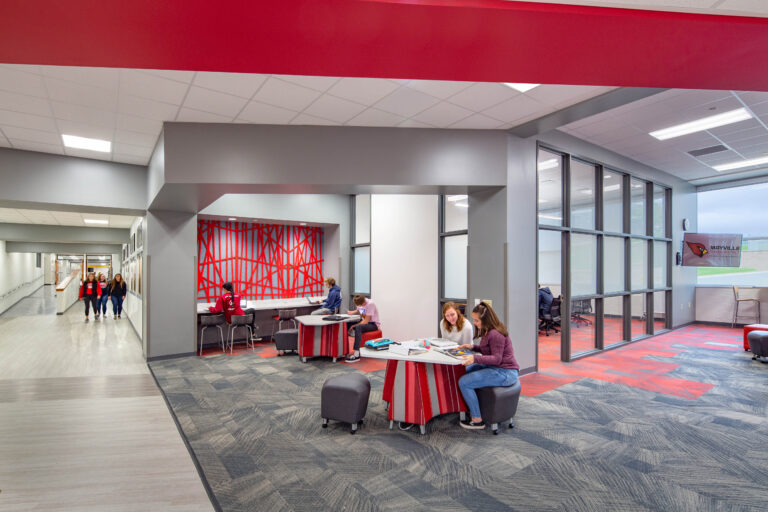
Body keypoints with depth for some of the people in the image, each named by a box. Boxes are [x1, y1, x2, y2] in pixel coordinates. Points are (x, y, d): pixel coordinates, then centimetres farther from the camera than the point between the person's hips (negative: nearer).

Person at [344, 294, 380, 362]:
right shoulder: (360, 302, -3)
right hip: (363, 321, 8)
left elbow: (366, 321, -24)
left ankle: (356, 355, -34)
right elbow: (358, 311, 19)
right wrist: (351, 312, -3)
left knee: (358, 328, -35)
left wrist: (354, 326, -25)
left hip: (373, 324, -8)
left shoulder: (370, 304, -24)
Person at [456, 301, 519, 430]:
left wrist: (475, 358, -37)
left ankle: (477, 420, -3)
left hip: (504, 373, -11)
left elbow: (497, 358, -26)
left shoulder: (495, 334, -22)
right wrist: (472, 347, 6)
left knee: (463, 382, -16)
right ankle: (470, 407, 24)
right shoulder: (488, 331, 11)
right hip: (494, 367, 11)